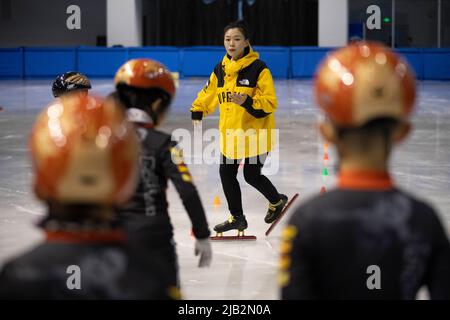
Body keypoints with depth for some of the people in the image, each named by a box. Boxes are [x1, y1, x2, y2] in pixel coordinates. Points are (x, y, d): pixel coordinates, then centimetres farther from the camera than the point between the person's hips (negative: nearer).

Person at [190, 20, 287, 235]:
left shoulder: (258, 69, -15)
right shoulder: (220, 69, 4)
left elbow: (269, 104, -17)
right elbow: (208, 94, 18)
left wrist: (247, 102, -31)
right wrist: (197, 112, 8)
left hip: (256, 134, -6)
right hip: (231, 134, 6)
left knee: (252, 176, 1)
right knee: (226, 174, 7)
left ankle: (277, 201, 30)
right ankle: (237, 218, 24)